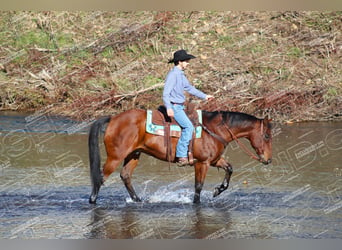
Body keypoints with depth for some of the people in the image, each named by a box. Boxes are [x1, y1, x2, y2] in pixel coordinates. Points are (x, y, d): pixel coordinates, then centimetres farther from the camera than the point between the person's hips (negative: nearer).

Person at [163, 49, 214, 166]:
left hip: (180, 107, 10)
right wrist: (169, 108, -34)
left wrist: (204, 96, 29)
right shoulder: (173, 74, -14)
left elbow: (189, 88, 29)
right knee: (188, 127, -21)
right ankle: (181, 156, -23)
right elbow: (166, 93, -21)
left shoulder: (181, 75, 15)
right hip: (174, 107, -10)